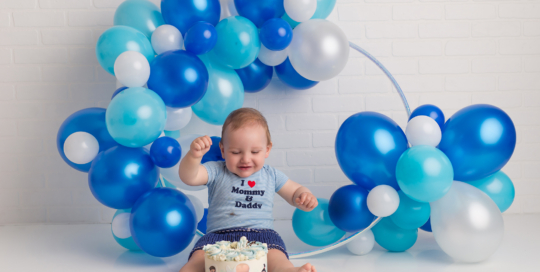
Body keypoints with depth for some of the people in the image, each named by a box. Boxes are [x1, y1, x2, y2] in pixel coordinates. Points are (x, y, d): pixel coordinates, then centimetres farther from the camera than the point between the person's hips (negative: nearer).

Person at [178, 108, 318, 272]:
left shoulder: (271, 175, 16)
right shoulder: (216, 172, 8)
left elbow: (295, 192, 26)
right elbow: (188, 177, -8)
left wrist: (305, 198, 0)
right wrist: (194, 155, -30)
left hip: (261, 234, 1)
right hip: (219, 235, 0)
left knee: (276, 258, -34)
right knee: (199, 258, -33)